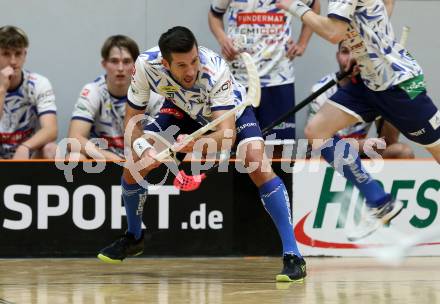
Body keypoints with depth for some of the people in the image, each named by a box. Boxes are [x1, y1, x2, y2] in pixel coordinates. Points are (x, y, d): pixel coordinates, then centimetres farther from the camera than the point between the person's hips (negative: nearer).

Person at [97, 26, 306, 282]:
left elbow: (227, 133, -46)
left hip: (230, 109, -3)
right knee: (134, 165, -7)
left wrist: (194, 143, -66)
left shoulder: (215, 69, -40)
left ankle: (292, 255, -24)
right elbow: (132, 119, -18)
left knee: (259, 166, -28)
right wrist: (143, 148, -39)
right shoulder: (146, 64, -31)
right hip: (182, 109, 4)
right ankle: (134, 238, 21)